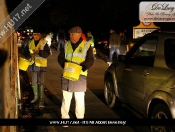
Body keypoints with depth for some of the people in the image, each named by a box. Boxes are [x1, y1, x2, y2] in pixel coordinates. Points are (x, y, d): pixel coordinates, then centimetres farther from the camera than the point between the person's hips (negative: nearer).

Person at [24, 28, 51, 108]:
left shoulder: (44, 43, -6)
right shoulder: (30, 43, 7)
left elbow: (47, 53, -13)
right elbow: (26, 54, 7)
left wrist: (39, 52, -28)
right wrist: (30, 54, -15)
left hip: (41, 65, -5)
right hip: (32, 64, 5)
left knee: (41, 82, -7)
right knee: (34, 82, 15)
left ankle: (41, 100, -4)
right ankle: (35, 96, 34)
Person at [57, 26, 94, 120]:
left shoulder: (87, 45, 0)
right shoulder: (66, 45, 10)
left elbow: (90, 60, -2)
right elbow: (60, 57, 11)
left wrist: (83, 66, -20)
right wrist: (64, 64, -9)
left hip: (80, 75, -2)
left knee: (80, 99, 6)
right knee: (66, 98, 8)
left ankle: (80, 117, 20)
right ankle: (64, 117, 17)